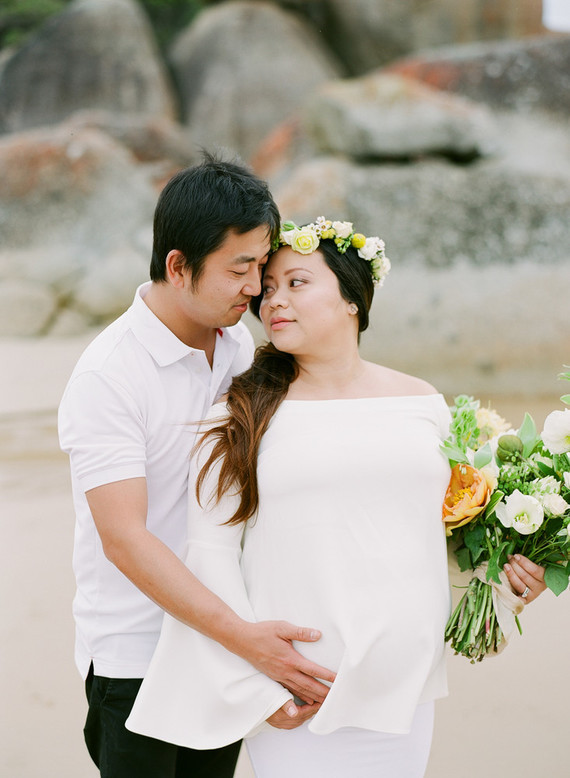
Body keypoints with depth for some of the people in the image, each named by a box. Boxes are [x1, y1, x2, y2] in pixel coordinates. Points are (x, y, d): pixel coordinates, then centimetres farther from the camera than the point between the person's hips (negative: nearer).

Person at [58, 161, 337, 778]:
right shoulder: (107, 375, -19)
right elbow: (125, 540, -25)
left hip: (224, 639, 6)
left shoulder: (239, 345, 4)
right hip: (135, 654, -6)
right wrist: (245, 638, -30)